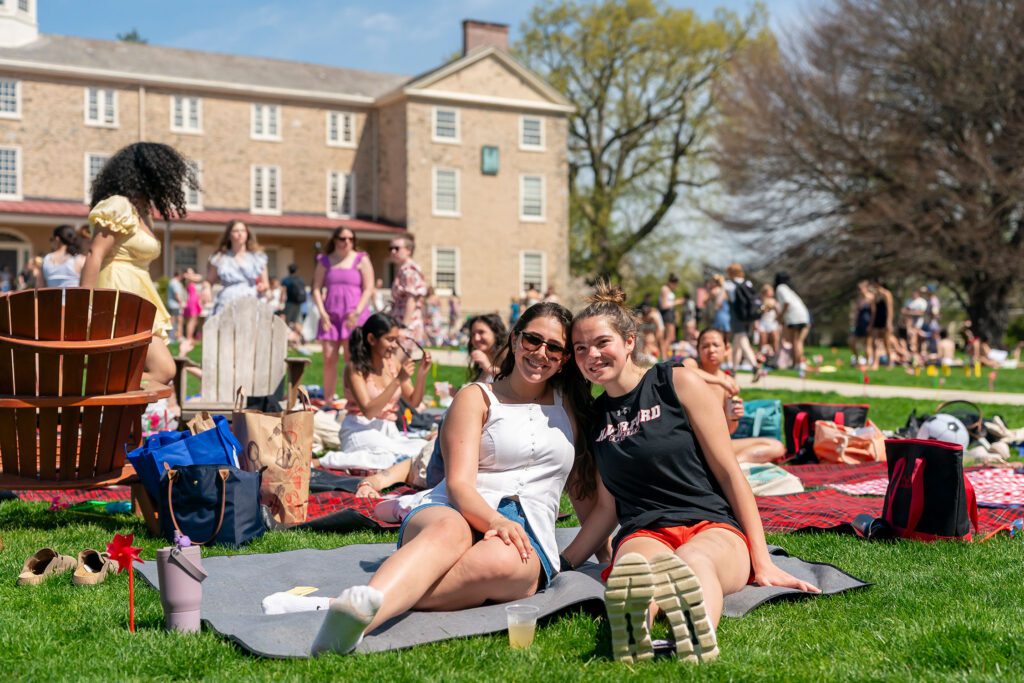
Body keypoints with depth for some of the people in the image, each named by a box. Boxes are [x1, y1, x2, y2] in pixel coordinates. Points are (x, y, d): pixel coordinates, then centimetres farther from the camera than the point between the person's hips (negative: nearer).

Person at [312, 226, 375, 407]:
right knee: (329, 359, 0)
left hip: (354, 316, -3)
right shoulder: (325, 261, 13)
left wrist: (357, 312, -11)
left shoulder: (361, 260, 5)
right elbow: (317, 288, 10)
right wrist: (322, 313, -3)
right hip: (331, 316, 3)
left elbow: (368, 289, -1)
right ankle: (328, 401, 5)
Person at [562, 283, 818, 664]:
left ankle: (696, 635, -75)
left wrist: (762, 562, -2)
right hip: (644, 535, 2)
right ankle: (632, 621, -74)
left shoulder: (679, 384, 3)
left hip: (714, 527, -1)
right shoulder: (595, 417, 17)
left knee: (692, 561, -41)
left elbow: (728, 472, 2)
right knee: (637, 565, -39)